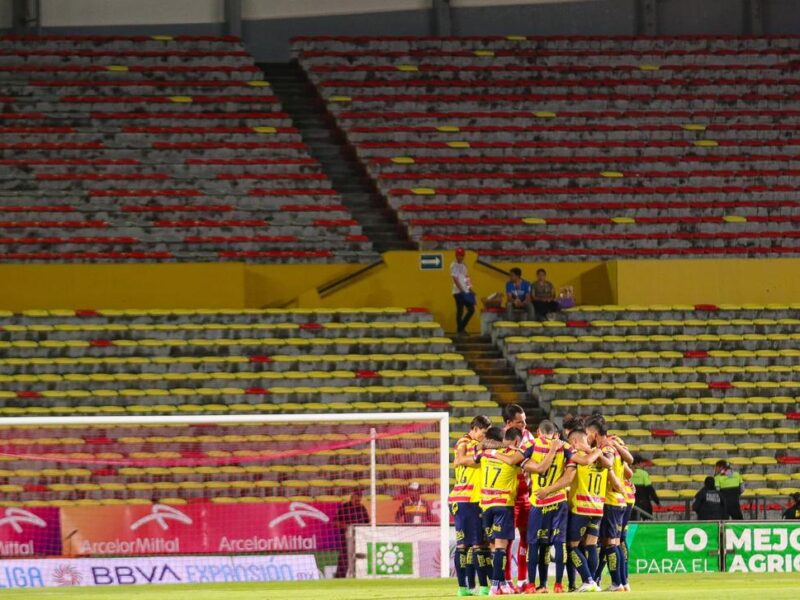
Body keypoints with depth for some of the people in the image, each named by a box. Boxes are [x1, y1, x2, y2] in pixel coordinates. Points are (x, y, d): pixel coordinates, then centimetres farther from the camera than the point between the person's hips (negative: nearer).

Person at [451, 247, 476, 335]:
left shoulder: (463, 265, 16)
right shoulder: (454, 266, -8)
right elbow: (455, 279, -15)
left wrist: (470, 289, 13)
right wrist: (462, 291, -20)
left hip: (466, 292, 8)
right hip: (459, 292, -8)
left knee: (471, 309, 7)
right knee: (460, 311, -5)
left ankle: (462, 328, 16)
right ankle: (459, 330, 2)